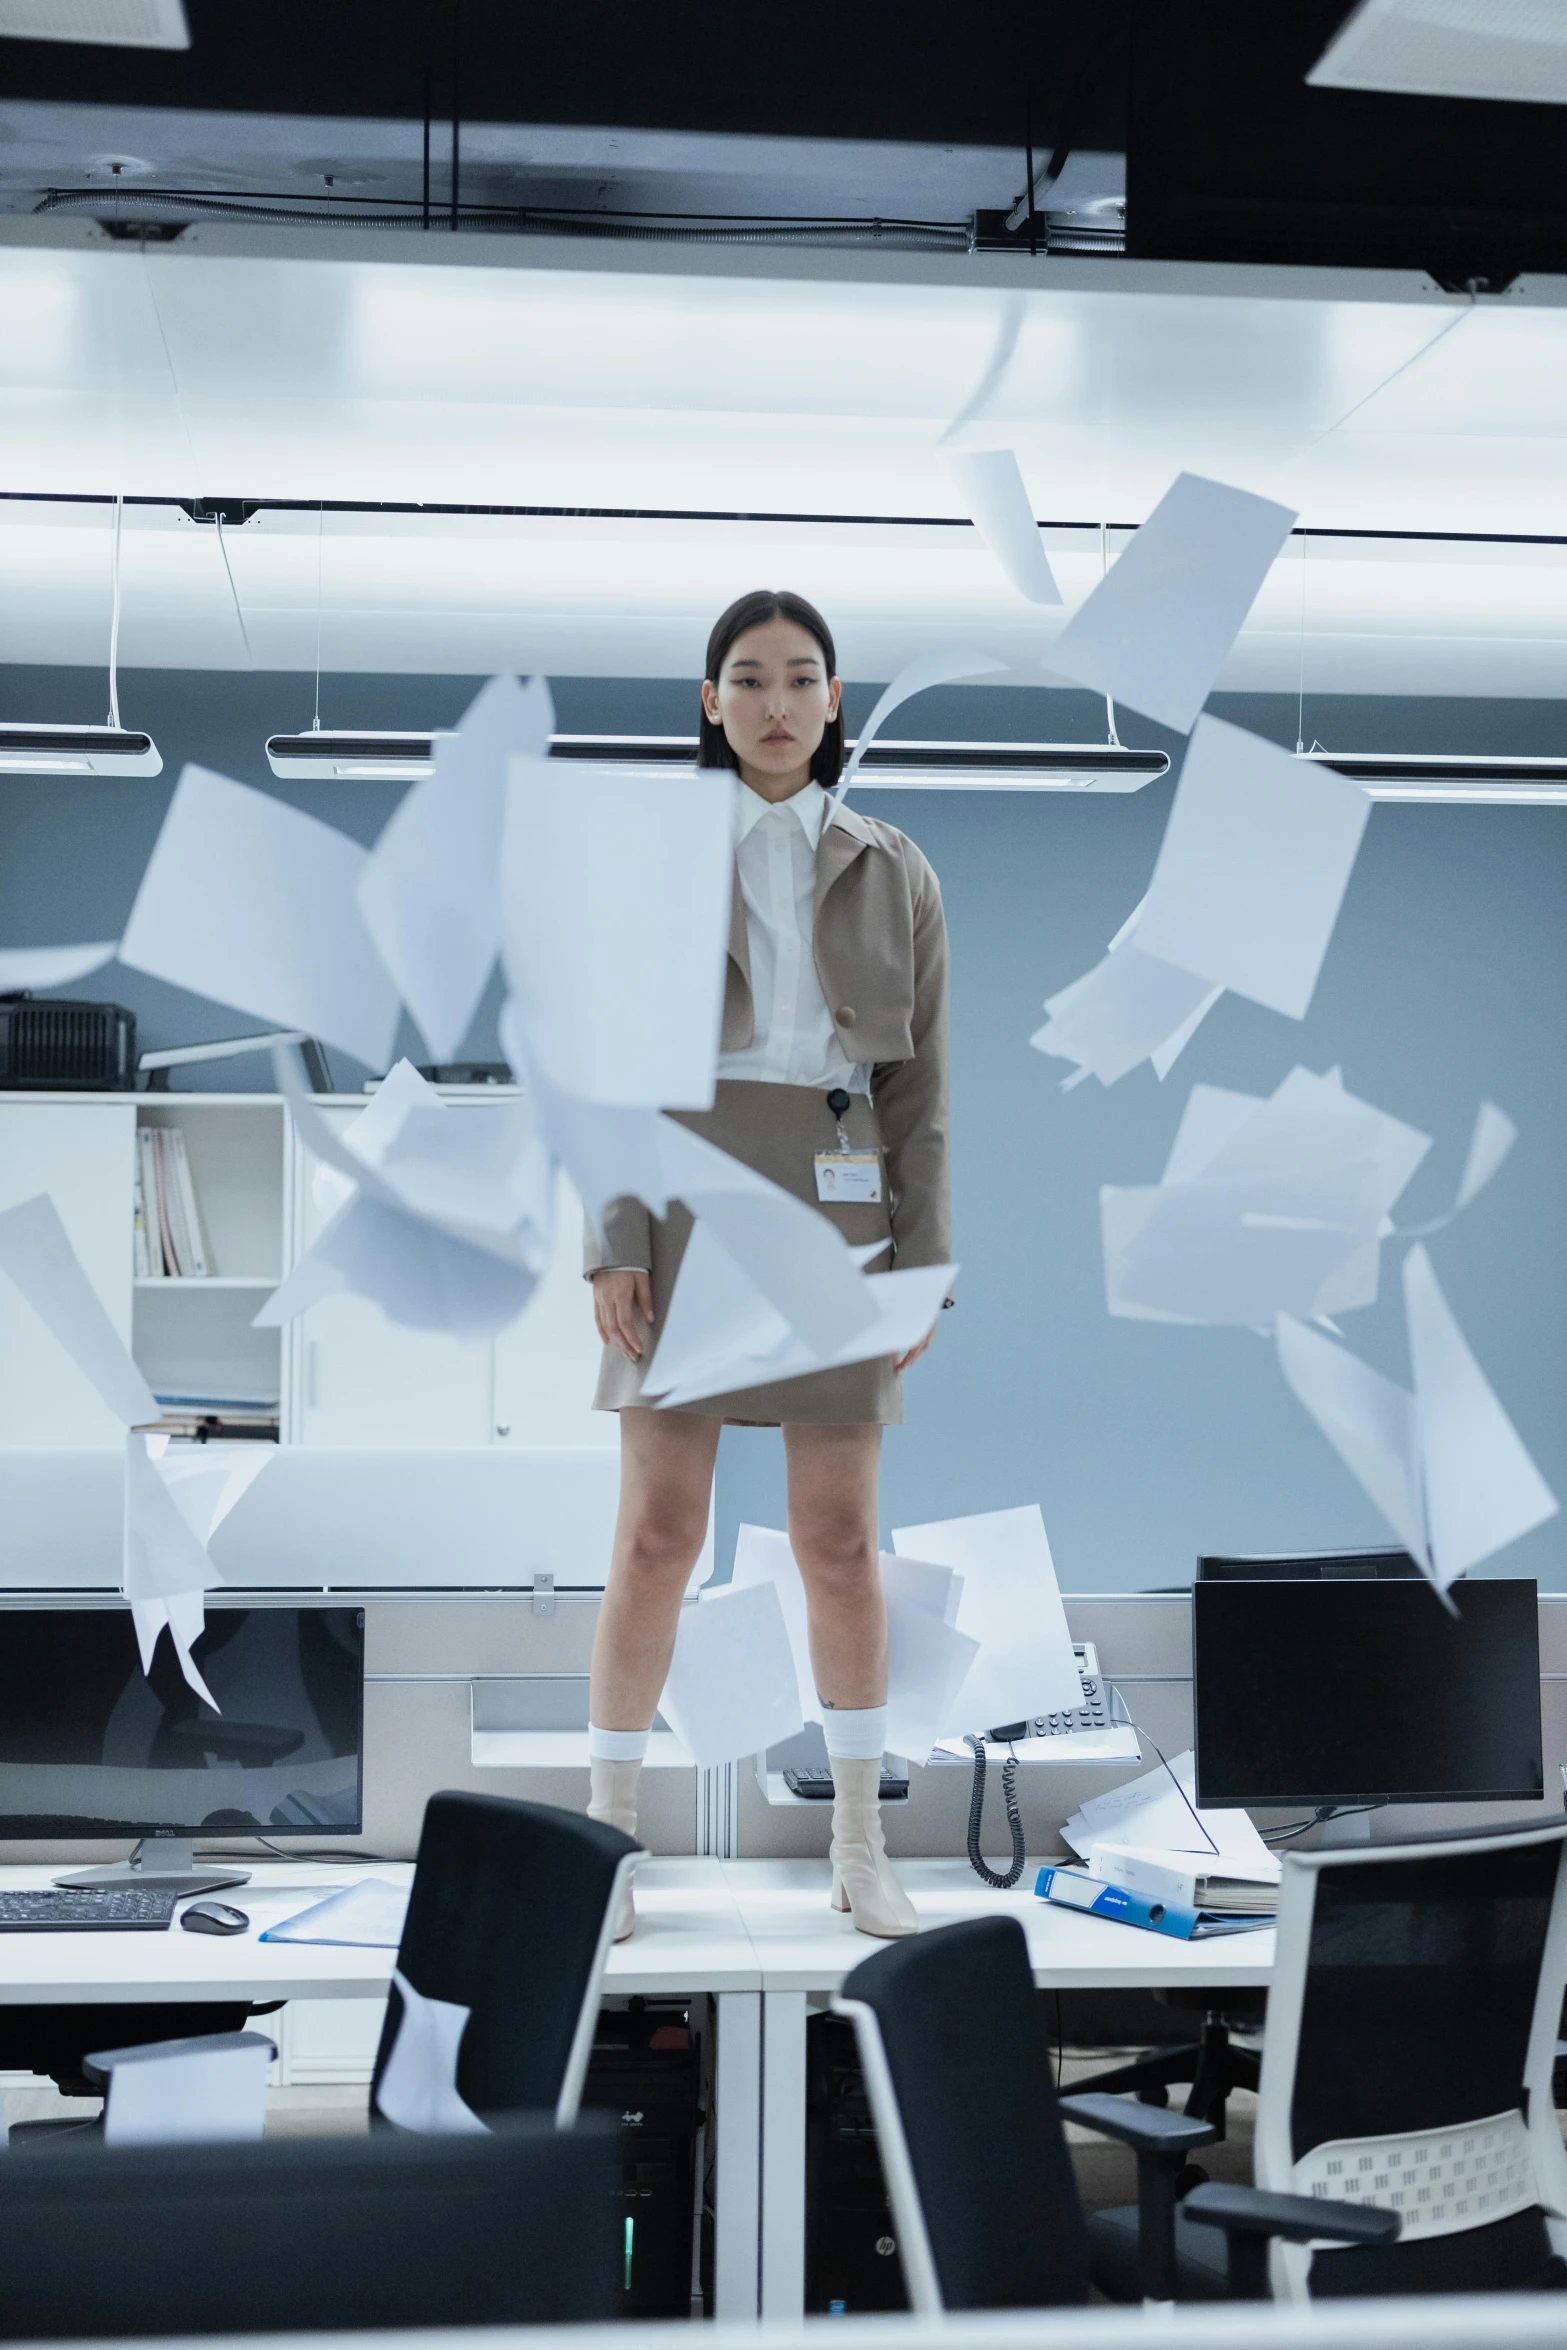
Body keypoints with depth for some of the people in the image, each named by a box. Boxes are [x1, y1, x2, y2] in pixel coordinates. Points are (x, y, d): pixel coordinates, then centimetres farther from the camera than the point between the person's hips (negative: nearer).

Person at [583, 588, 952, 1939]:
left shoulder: (893, 874, 8)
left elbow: (921, 1085, 6)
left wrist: (924, 1264, -3)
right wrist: (614, 1246, -9)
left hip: (837, 1211, 1)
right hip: (687, 1204, -1)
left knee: (840, 1543, 2)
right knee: (658, 1535, -3)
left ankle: (862, 1850, 15)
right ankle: (610, 1839, 11)